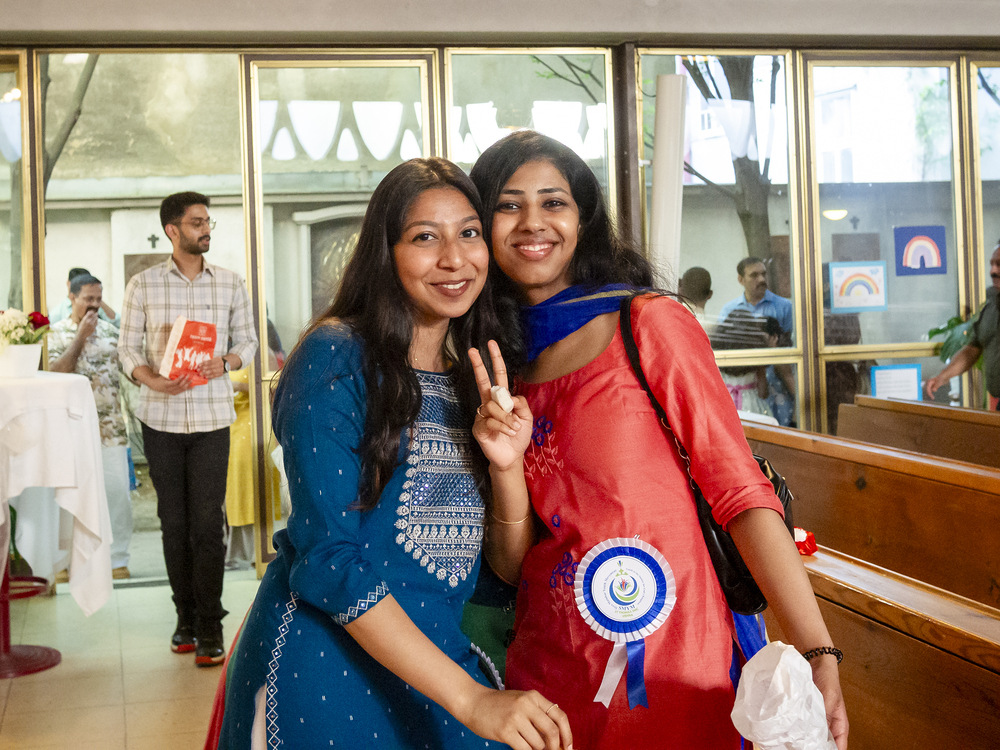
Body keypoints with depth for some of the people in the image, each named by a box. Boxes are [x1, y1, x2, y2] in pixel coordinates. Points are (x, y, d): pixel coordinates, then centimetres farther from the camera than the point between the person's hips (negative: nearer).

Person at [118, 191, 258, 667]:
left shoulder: (230, 285, 5)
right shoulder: (143, 285, 3)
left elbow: (247, 340, 11)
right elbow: (128, 346, 5)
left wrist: (226, 361, -11)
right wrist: (151, 379, -14)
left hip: (211, 417, 0)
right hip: (161, 418, 1)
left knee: (208, 524, -5)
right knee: (174, 523, 7)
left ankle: (210, 626, 3)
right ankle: (186, 617, 20)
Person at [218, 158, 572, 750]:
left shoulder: (479, 376, 6)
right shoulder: (337, 358, -12)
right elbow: (327, 558, -18)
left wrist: (506, 463, -14)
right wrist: (469, 698, -23)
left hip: (440, 663, 5)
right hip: (324, 672, -5)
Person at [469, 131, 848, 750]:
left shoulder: (650, 324, -8)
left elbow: (740, 491, -13)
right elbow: (512, 566, 4)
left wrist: (816, 654, -20)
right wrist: (505, 466, -14)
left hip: (671, 671, -4)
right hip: (548, 673, 4)